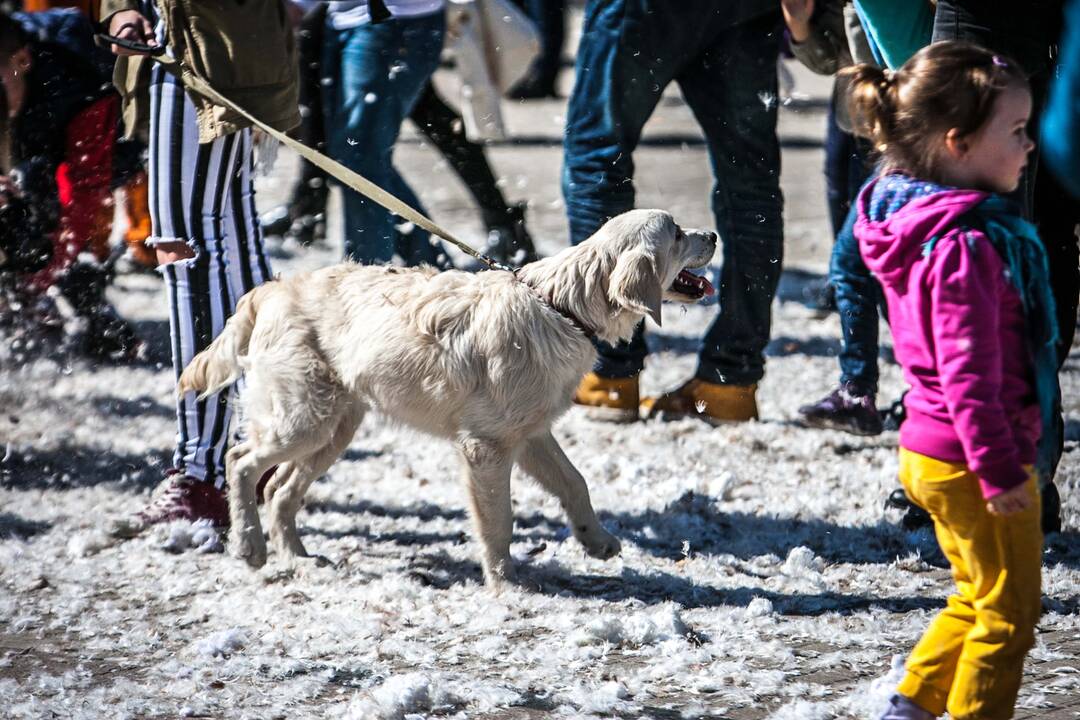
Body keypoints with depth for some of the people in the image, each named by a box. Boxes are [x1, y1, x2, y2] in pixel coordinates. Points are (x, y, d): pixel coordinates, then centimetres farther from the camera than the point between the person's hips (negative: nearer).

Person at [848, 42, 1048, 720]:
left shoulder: (928, 228, 8)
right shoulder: (967, 246, -24)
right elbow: (970, 370, -27)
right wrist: (1000, 469, -25)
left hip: (932, 455, 10)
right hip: (971, 462, -10)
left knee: (979, 599, 24)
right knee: (1009, 613, 3)